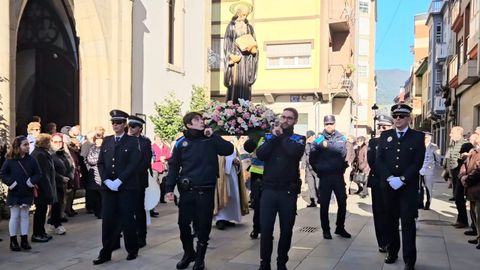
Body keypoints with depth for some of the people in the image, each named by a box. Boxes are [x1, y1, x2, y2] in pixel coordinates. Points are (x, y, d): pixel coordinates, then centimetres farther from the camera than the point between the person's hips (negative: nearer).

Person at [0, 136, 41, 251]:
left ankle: (24, 240, 17)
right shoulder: (10, 160, -7)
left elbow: (38, 173, 4)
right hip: (14, 193, -2)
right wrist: (11, 183, -15)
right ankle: (13, 241, 12)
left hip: (27, 193, 3)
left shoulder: (31, 160, 0)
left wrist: (32, 181, -11)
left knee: (24, 216, 9)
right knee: (14, 216, 3)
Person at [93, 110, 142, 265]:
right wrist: (107, 181, -7)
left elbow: (133, 164, -10)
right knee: (107, 220, 2)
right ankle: (106, 253, 10)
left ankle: (132, 250, 18)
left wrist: (118, 181, -16)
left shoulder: (132, 141, 0)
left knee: (127, 219, 2)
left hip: (127, 187, -3)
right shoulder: (106, 141, 13)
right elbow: (100, 163, 8)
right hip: (108, 187, 4)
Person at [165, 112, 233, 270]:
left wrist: (213, 136, -12)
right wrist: (169, 188, -1)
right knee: (183, 223, 7)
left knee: (203, 225, 5)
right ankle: (188, 253, 30)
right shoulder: (181, 142, 3)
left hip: (206, 190, -1)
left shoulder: (211, 140, 3)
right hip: (186, 190, 1)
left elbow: (229, 150, -9)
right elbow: (173, 166, 5)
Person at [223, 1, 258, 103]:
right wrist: (231, 55, -13)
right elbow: (227, 42, -1)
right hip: (235, 56, -3)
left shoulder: (249, 27, 16)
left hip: (247, 58, 3)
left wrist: (251, 47, -8)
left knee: (245, 81, -1)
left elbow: (253, 43, 15)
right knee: (235, 80, -10)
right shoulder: (231, 26, 5)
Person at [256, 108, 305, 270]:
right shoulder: (269, 136, 10)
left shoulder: (299, 139, 4)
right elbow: (260, 155, -7)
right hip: (269, 190, 1)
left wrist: (281, 136, -6)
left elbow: (294, 152, -19)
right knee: (266, 229, 0)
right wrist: (274, 137, -11)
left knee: (286, 230, 8)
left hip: (288, 191, -1)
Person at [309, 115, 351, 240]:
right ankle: (326, 229, 18)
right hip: (325, 176, -1)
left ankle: (340, 228, 22)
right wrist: (318, 170, -1)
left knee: (342, 203, 6)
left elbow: (342, 151, -16)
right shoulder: (319, 138, -2)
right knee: (324, 204, 5)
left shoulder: (341, 137, 3)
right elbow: (312, 157, -2)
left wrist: (327, 145, -20)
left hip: (338, 175, 2)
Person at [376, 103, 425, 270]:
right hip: (388, 185, 3)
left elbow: (418, 162, -6)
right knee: (390, 220, 10)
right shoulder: (385, 135, 9)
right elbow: (379, 160, 1)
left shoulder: (418, 136, 3)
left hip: (409, 186, -2)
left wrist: (402, 179, -15)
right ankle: (392, 252, 25)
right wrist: (390, 178, -13)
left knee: (408, 222, -1)